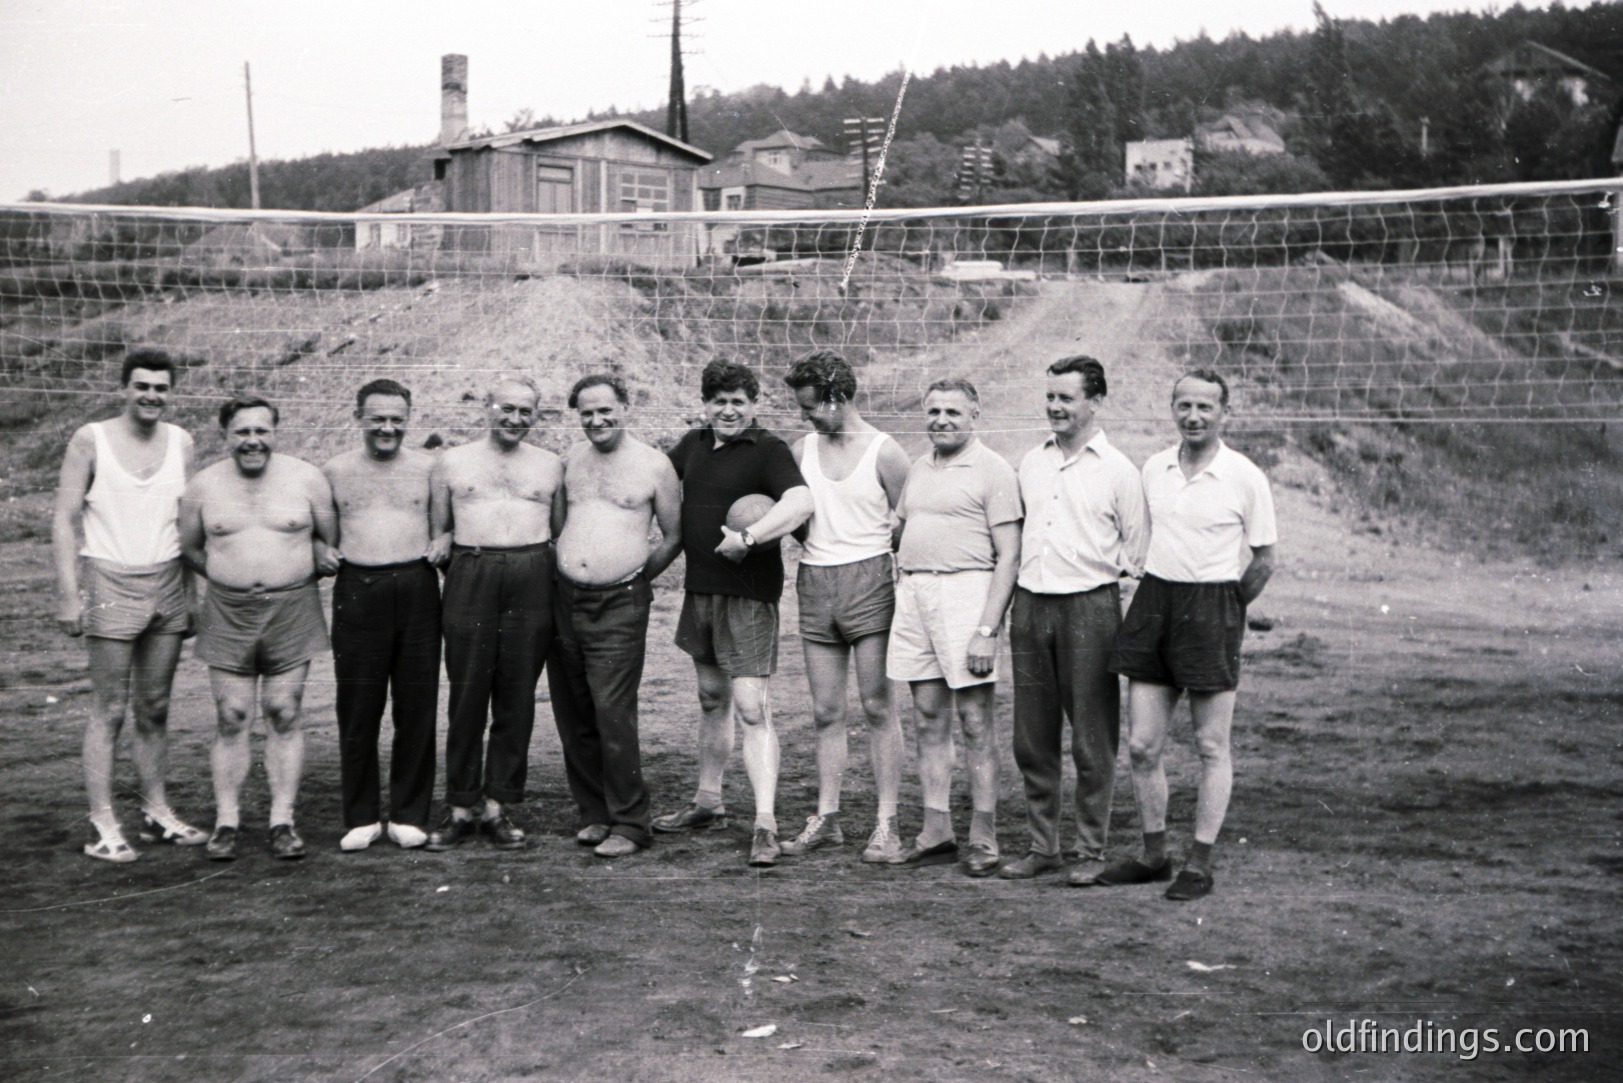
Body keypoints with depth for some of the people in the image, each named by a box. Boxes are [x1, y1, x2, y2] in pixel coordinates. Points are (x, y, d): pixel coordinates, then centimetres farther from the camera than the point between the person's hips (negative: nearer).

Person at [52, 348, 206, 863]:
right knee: (110, 709, -2)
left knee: (155, 708, 10)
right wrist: (68, 594, -10)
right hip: (111, 583, -4)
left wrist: (194, 592, 10)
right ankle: (103, 824, 3)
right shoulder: (91, 440, -4)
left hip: (167, 584, 4)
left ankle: (156, 812, 18)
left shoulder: (180, 442, 8)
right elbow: (64, 520, -4)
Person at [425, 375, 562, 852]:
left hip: (531, 583, 1)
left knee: (517, 697, 3)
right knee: (467, 695, 0)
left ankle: (497, 804, 12)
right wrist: (444, 543, -4)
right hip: (470, 578, -1)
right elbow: (438, 528, 15)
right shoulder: (452, 462, 12)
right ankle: (461, 806, 9)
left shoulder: (550, 465, 14)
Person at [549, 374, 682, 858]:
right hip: (565, 600, 5)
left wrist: (637, 577, 8)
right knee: (573, 718, 8)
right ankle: (594, 813, 21)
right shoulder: (572, 460, 12)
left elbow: (674, 536, 6)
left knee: (613, 715, -10)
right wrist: (568, 566, 16)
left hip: (620, 605, -5)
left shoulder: (654, 465, -2)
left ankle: (628, 823, -1)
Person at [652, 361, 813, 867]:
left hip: (749, 592, -7)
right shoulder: (694, 443, 11)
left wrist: (748, 538, -27)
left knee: (751, 707, -11)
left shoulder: (768, 450, -10)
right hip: (699, 587, 8)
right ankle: (707, 802, 33)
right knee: (712, 698, 19)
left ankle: (765, 824, -10)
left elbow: (801, 502, -25)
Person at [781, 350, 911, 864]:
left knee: (877, 707, -4)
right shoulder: (802, 449, 12)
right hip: (814, 584, 5)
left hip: (868, 579, -4)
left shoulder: (884, 452, -3)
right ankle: (826, 817, 15)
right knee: (826, 712, 7)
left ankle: (887, 825, 0)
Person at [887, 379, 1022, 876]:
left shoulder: (992, 470, -5)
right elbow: (896, 529, 30)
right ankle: (936, 833, 15)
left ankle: (984, 841, 4)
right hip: (912, 592, 7)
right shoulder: (919, 469, 17)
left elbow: (1009, 557, -10)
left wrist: (987, 630, -16)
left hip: (966, 590, -7)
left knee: (975, 725, -3)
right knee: (928, 719, 8)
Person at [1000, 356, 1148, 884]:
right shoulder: (1031, 463, 13)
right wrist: (1012, 611, 14)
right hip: (1031, 605, 5)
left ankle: (1092, 851, 11)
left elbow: (1139, 553, 2)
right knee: (1032, 737, 8)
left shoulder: (1117, 469, -1)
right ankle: (1042, 845, 19)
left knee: (1093, 739, 1)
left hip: (1089, 607, -5)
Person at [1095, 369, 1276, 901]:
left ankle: (1200, 864, 12)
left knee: (1211, 747, 3)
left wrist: (1223, 612, -2)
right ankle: (1154, 853, 20)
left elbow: (1264, 561, 0)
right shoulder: (1154, 468, 8)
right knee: (1141, 745, 5)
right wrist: (1158, 602, 13)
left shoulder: (1245, 477, -5)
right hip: (1154, 598, 5)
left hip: (1213, 604, -5)